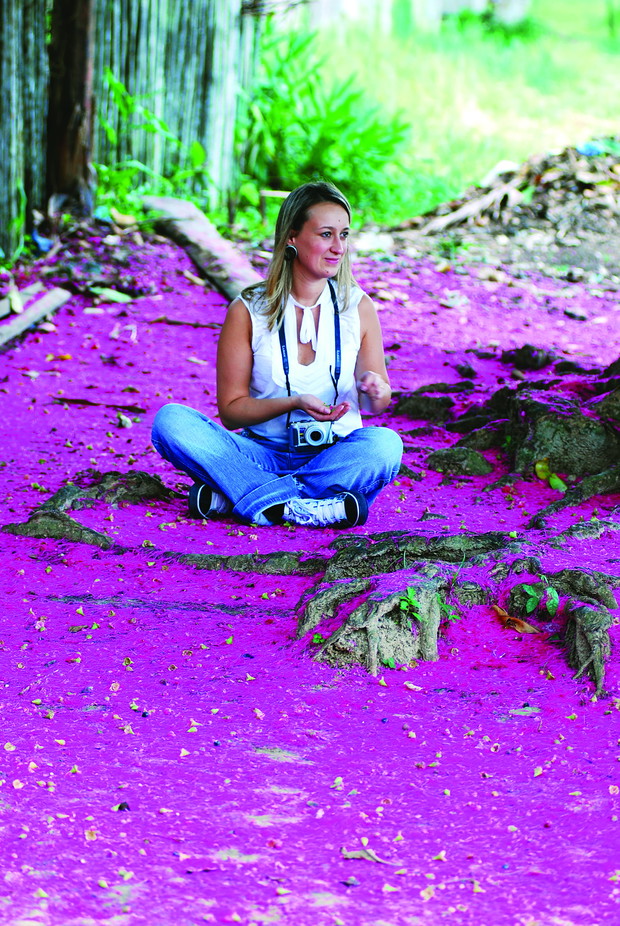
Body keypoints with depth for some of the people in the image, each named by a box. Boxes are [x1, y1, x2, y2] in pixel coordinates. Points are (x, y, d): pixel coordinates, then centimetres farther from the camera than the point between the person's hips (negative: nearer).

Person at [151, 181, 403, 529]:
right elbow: (231, 409, -2)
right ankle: (303, 507, -36)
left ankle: (233, 495, -29)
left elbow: (379, 404, 9)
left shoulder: (359, 307, 2)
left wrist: (374, 391, -16)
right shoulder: (248, 311, -2)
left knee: (385, 444, -34)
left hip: (335, 456, 1)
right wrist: (295, 403, -19)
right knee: (171, 420, -25)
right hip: (262, 455, -1)